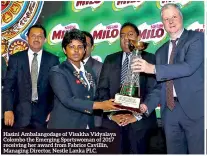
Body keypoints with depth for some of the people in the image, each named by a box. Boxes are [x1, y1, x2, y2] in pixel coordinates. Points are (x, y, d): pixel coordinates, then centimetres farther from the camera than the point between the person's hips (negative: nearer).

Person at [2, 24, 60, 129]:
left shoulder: (52, 60, 3)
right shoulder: (15, 58, 4)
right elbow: (8, 86, 1)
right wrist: (8, 110, -8)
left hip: (43, 113, 0)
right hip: (20, 113, 0)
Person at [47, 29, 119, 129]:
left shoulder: (89, 72, 14)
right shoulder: (57, 72, -8)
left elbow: (91, 99, 14)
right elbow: (68, 100, -18)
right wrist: (100, 105, -20)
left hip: (87, 125, 6)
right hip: (64, 126, -6)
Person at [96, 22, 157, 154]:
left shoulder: (150, 59, 3)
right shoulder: (110, 60, 12)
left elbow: (153, 91, -4)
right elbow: (102, 89, 6)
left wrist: (137, 116, -11)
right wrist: (111, 114, -7)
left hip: (140, 121, -2)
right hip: (112, 121, 2)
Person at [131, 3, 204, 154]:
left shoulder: (197, 38, -1)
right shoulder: (161, 51, 18)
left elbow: (190, 66, -18)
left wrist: (153, 68, -22)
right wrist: (147, 105, 1)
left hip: (194, 108, -6)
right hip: (169, 111, 6)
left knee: (198, 151, -3)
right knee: (174, 152, 10)